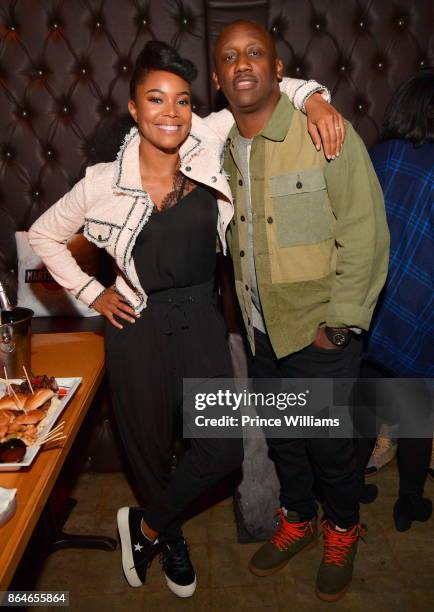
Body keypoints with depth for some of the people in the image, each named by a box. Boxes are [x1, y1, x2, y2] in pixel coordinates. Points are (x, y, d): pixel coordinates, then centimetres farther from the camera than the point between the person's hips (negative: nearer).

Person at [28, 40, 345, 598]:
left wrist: (312, 97, -12)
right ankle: (169, 538, 46)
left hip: (200, 320, 3)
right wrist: (90, 292, 1)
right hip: (138, 327, -2)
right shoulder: (104, 183, -9)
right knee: (151, 447, 14)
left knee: (224, 449, 4)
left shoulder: (207, 145, -6)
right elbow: (43, 235, 5)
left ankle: (145, 526, 33)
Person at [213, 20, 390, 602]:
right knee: (279, 436, 21)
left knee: (328, 444, 11)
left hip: (318, 333, -5)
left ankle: (343, 531, 41)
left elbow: (365, 232, -14)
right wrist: (242, 315, 7)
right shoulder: (222, 149, 5)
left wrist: (339, 323, -14)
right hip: (259, 331, 6)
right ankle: (297, 519, 47)